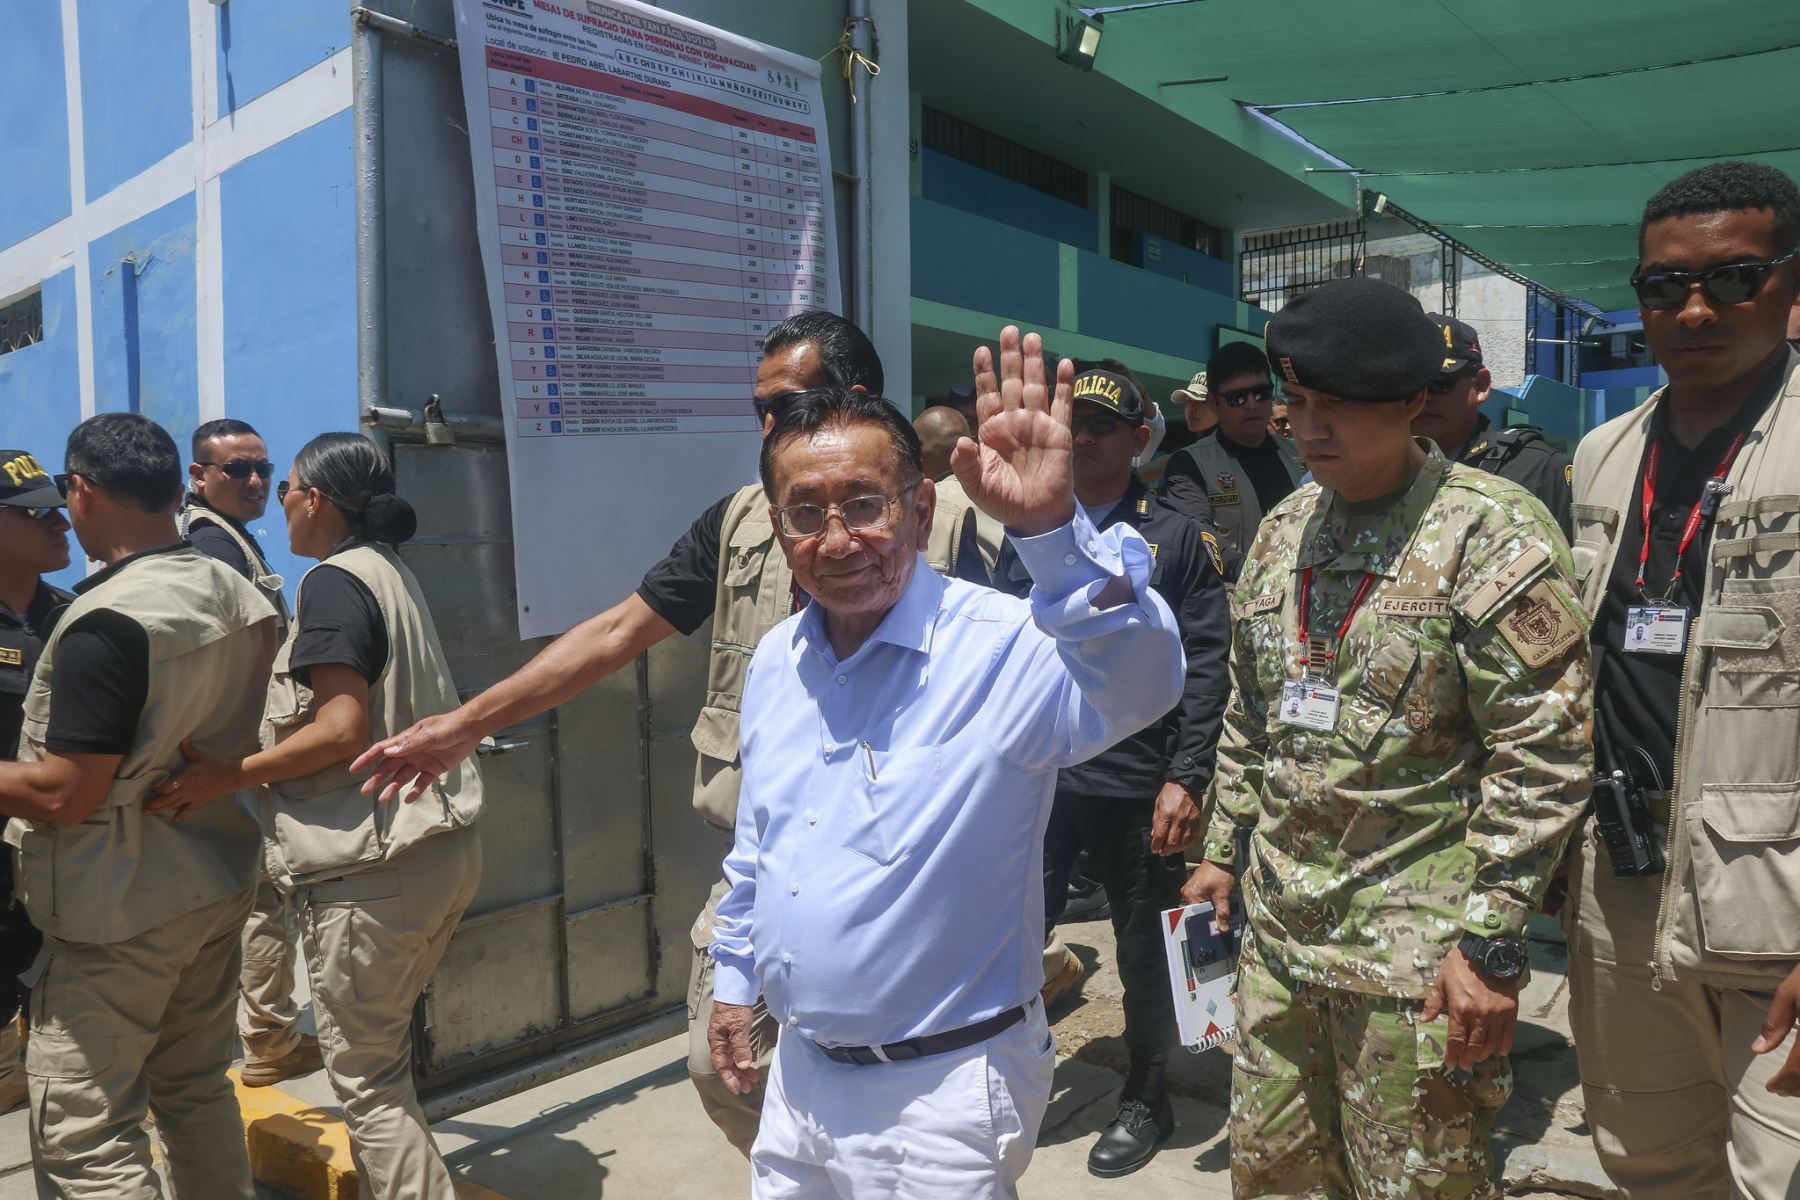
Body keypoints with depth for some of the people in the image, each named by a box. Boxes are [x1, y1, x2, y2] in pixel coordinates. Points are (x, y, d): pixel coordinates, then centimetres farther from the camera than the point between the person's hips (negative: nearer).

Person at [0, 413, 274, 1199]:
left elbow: (63, 795, -22)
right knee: (197, 1090, 20)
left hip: (120, 909, -8)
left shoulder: (105, 621, -21)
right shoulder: (242, 595, 3)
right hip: (217, 883, 8)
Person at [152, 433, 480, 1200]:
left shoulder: (334, 582, -11)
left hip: (374, 864, -9)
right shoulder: (390, 572, 15)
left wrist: (230, 775, -13)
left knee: (364, 1077, 2)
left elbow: (342, 728, -20)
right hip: (441, 845, 9)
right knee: (384, 1055, 21)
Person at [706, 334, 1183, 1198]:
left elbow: (1138, 682, -42)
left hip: (940, 1094, -6)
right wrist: (734, 978, 18)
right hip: (801, 1071, 6)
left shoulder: (998, 648, -21)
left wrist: (1051, 527, -55)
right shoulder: (775, 662, 0)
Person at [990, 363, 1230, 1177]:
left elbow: (1205, 666, -5)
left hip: (1136, 787, -2)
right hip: (1036, 777, 3)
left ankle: (1145, 1101, 33)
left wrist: (1186, 781, -12)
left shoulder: (1174, 538, -1)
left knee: (1144, 952, 13)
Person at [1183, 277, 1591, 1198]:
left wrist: (1491, 938, -16)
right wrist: (1221, 851, 16)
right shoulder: (1282, 530, 9)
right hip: (1277, 927, 6)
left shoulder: (1493, 533, -12)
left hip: (1418, 949, -6)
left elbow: (1543, 758, -14)